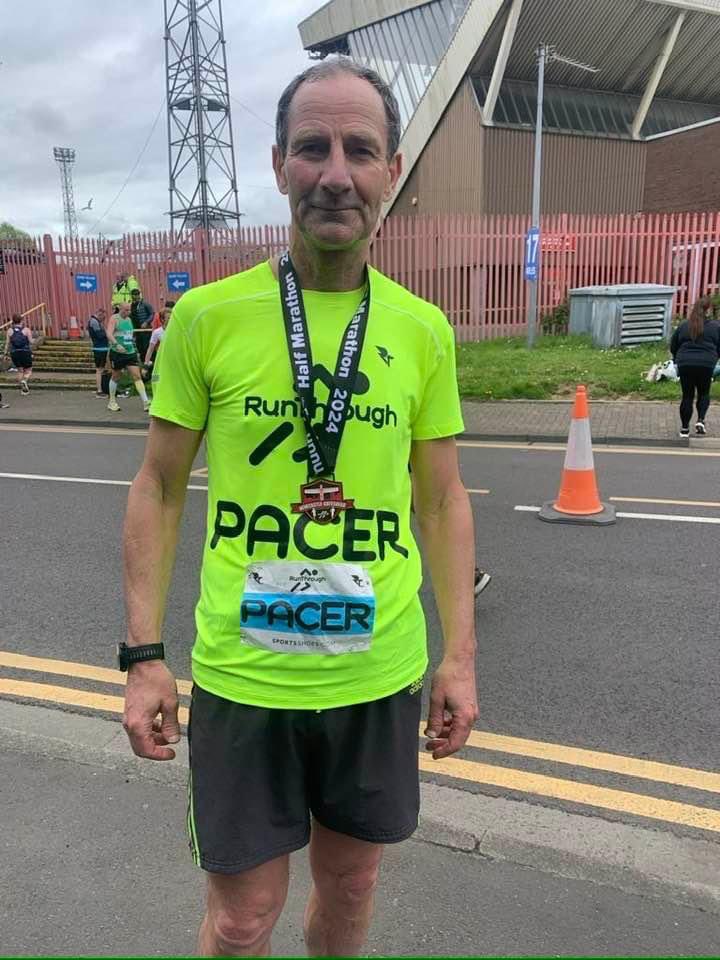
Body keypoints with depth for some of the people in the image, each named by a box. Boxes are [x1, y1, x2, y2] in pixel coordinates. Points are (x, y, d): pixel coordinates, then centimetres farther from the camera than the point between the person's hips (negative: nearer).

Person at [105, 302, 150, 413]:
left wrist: (134, 348, 24)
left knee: (137, 376, -6)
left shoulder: (129, 319, 13)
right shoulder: (114, 319, -7)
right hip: (117, 353, -5)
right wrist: (116, 344, -38)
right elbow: (109, 334, -22)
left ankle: (146, 403, -13)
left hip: (130, 353, 5)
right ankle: (112, 402, 25)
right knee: (115, 377, 9)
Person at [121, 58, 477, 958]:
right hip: (241, 674, -2)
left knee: (349, 887, 22)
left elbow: (444, 499, 5)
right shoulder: (206, 316, -7)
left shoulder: (423, 330, -2)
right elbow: (158, 488, -1)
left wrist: (460, 654, 3)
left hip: (381, 673, 2)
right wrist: (144, 654, -5)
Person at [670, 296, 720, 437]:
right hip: (706, 365, -2)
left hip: (685, 364, 2)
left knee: (687, 395, 8)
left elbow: (673, 346, 14)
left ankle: (684, 428, 10)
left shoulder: (684, 325, 8)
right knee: (704, 393, 17)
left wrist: (679, 359, 30)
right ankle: (701, 420, -1)